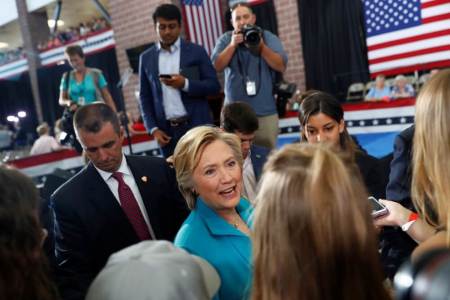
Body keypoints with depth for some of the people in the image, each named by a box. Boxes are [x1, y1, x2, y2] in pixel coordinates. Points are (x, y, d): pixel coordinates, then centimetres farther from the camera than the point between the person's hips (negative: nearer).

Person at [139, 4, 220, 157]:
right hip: (167, 130, 2)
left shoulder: (196, 51, 2)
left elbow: (214, 86, -2)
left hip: (198, 127, -1)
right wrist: (153, 129, -2)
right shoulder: (146, 58, 8)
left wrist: (185, 84, -18)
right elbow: (145, 97, 10)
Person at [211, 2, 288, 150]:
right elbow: (216, 66, -5)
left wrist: (261, 46, -14)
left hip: (265, 111, 0)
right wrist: (233, 44, -12)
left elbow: (281, 66, -4)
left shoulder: (269, 38, 6)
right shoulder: (225, 39, 7)